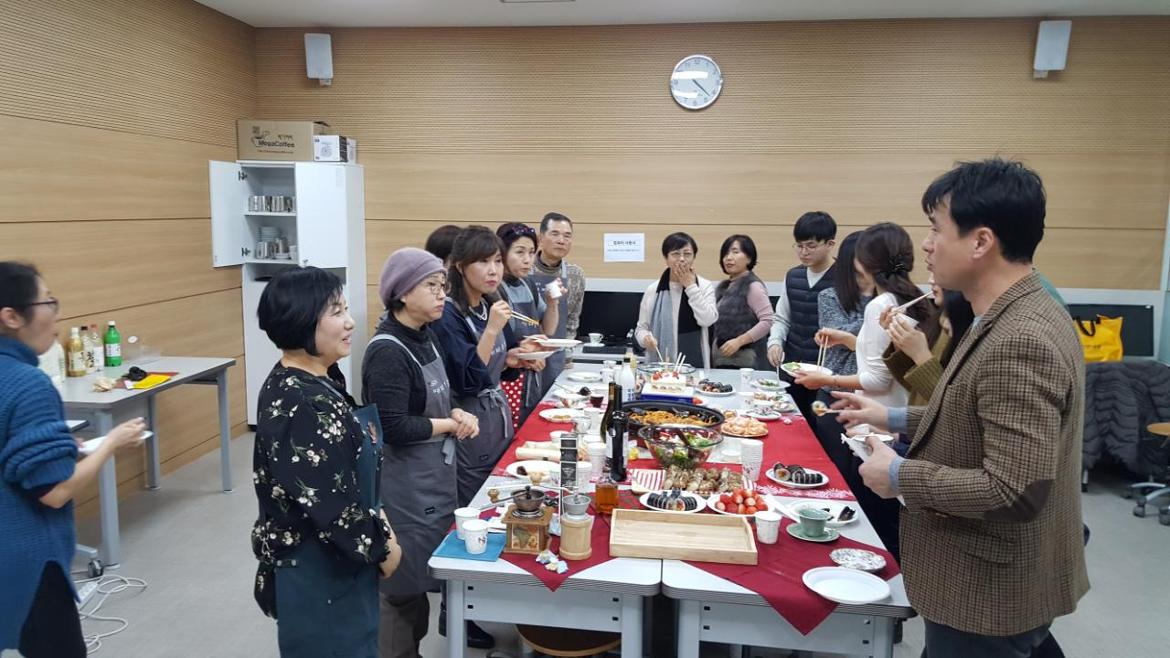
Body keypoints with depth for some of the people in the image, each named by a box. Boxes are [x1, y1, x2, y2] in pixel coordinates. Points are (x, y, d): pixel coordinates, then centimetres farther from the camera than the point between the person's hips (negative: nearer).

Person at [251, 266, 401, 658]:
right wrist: (380, 546, -12)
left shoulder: (306, 385, 3)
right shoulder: (300, 404, -27)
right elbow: (328, 502, -26)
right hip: (318, 569, -9)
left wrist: (376, 524, 9)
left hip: (333, 559, 9)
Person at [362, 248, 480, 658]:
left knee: (421, 577, 20)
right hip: (405, 485, -9)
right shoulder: (388, 352, -21)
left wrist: (457, 415, -3)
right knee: (403, 583, 5)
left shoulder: (423, 339, 6)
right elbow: (394, 429, -25)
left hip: (433, 476, 9)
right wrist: (451, 425, -13)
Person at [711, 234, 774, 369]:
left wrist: (739, 341, -19)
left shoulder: (753, 286, -8)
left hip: (744, 359, -7)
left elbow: (768, 321, -17)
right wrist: (714, 349, 6)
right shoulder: (723, 287, 13)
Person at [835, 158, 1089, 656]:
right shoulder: (1013, 318, 4)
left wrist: (899, 476, -20)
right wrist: (896, 419, 9)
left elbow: (1013, 491, -32)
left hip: (989, 595, -9)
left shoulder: (1020, 342, -28)